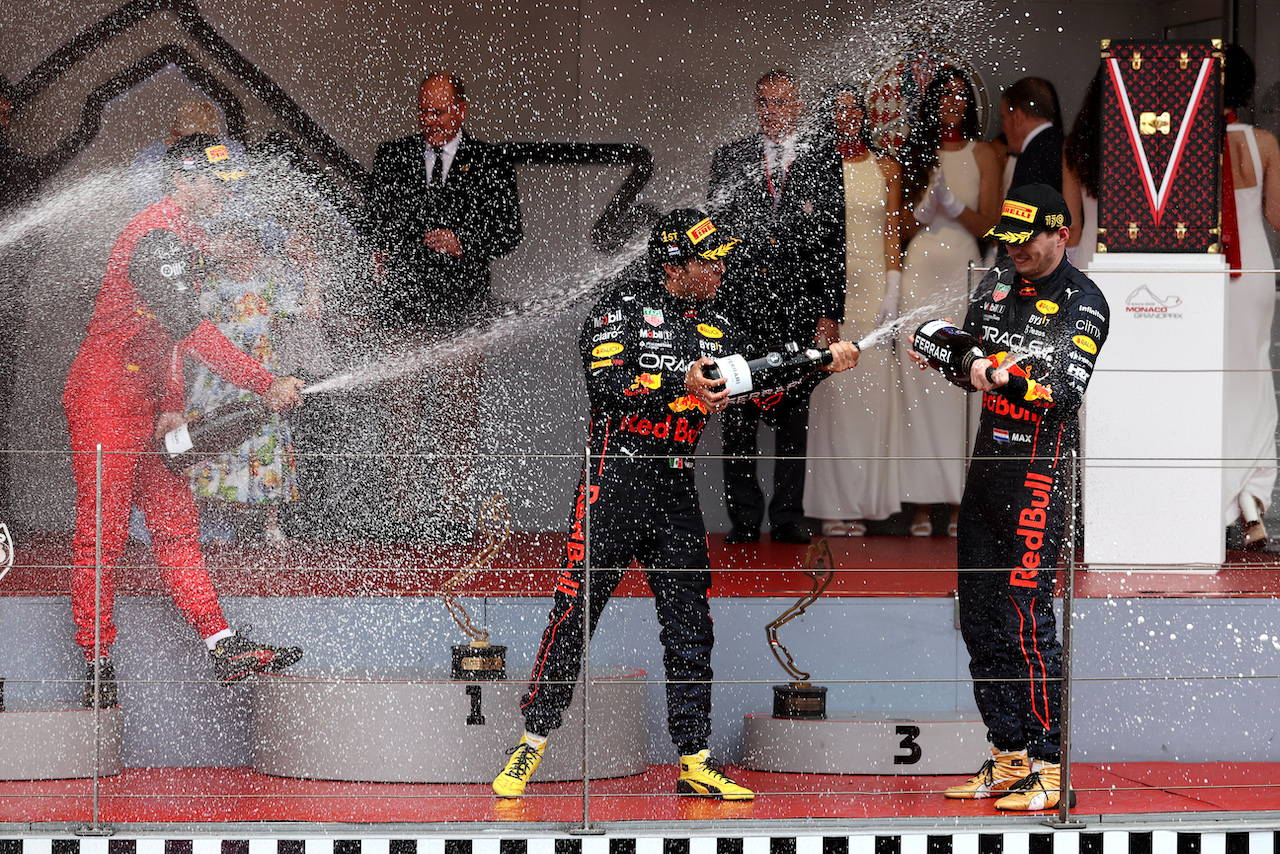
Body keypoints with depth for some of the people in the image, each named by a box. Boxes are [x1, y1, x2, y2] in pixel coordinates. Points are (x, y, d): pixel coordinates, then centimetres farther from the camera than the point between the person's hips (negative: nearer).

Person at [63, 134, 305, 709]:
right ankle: (97, 669, -1)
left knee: (176, 523, 6)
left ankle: (225, 648, 5)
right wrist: (266, 385, -28)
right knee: (101, 534, -5)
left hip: (142, 402, 10)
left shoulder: (184, 239, 14)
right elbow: (192, 331, -28)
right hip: (104, 398, -10)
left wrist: (171, 407, 11)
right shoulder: (155, 237, -19)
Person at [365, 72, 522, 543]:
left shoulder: (490, 164, 7)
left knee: (457, 416, 1)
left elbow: (509, 230, 5)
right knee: (401, 411, -5)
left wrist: (463, 242, -10)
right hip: (404, 304, 1)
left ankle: (454, 515, 7)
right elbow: (377, 220, 19)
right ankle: (407, 511, -2)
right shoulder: (392, 157, 12)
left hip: (461, 307, -1)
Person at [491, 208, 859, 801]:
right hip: (616, 479, -6)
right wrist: (678, 382, -23)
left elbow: (760, 385, 12)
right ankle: (531, 744, 2)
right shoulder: (624, 308, -4)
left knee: (690, 625, 3)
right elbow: (605, 383, -16)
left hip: (677, 490, 6)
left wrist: (823, 362, 2)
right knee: (576, 613, -7)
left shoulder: (715, 327, 14)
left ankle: (694, 762, 7)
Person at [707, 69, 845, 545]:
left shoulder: (822, 164, 4)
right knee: (738, 419, 2)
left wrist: (830, 315, -3)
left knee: (793, 416, 4)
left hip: (797, 311, -1)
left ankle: (787, 518, 9)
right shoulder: (730, 160, 8)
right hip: (739, 306, 1)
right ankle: (744, 518, 8)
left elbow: (834, 247, 3)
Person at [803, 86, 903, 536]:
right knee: (829, 393, -5)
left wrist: (892, 293, -2)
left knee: (870, 392, -2)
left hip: (870, 285, 1)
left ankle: (860, 502, 2)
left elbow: (892, 232, 7)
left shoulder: (886, 168, 10)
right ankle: (832, 504, -2)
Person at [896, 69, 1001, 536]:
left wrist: (952, 203, -13)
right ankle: (921, 504, -3)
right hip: (920, 265, 2)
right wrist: (928, 203, -6)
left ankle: (961, 502, -6)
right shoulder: (917, 153, 15)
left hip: (963, 266, -2)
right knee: (918, 381, -4)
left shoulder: (981, 154, 8)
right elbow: (904, 226, 13)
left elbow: (987, 222, 3)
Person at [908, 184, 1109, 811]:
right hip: (988, 463, 8)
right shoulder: (998, 283, 13)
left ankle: (1049, 766, -8)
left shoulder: (1082, 302, -9)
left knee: (1026, 618, -12)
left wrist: (1005, 374, -36)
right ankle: (1008, 756, 17)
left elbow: (1064, 389, -21)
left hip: (1040, 470, -8)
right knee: (978, 616, 9)